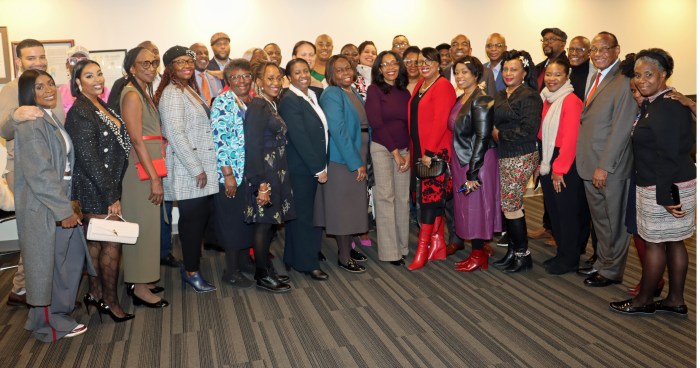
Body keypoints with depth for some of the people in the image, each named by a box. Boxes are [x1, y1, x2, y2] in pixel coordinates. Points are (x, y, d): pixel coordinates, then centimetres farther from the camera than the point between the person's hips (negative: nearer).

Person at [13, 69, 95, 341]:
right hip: (43, 207, -9)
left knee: (73, 258, 16)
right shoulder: (30, 125, -16)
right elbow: (40, 174, -21)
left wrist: (69, 204, 13)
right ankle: (49, 325, 20)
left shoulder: (53, 120, 13)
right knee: (46, 266, 4)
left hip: (63, 203, 9)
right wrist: (64, 209, -18)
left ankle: (59, 314, 32)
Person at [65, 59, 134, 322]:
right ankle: (110, 302, 12)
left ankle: (95, 293, 29)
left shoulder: (101, 106, 11)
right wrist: (111, 196, -18)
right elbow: (88, 158, -20)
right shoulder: (79, 112, -16)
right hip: (96, 190, -8)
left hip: (108, 186, 8)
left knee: (97, 242, 16)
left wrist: (114, 190, 12)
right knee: (112, 244, -1)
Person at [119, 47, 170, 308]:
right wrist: (154, 178, -20)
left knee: (148, 223, 13)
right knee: (143, 224, -2)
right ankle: (139, 286, 8)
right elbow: (137, 140, -19)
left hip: (151, 165, 9)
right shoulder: (131, 95, -13)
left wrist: (157, 174, 10)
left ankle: (141, 279, 24)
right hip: (141, 167, -9)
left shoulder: (145, 93, 14)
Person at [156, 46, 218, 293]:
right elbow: (175, 134, -20)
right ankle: (191, 272, 11)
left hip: (201, 167, 9)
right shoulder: (172, 93, -12)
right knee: (193, 219, -2)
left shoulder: (189, 89, 17)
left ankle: (190, 264, 25)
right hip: (187, 170, -9)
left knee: (201, 218, 12)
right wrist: (196, 169, -19)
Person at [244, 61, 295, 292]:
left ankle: (266, 270, 24)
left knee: (268, 223, 14)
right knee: (263, 223, 0)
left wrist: (273, 180, 10)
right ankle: (263, 276, 11)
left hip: (276, 173, 9)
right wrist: (262, 184, -21)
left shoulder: (272, 105, 13)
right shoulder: (257, 107, -14)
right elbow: (253, 147, -19)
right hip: (264, 174, -9)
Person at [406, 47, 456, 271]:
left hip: (437, 152, -8)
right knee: (434, 198, 12)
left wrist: (430, 152, -19)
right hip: (420, 151, 8)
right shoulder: (420, 85, 15)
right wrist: (415, 151, 10)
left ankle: (422, 249, 0)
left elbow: (440, 121, -17)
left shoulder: (443, 86, -10)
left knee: (431, 197, -4)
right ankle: (438, 244, 20)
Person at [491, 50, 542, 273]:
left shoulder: (529, 96, -11)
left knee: (510, 205, -3)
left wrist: (500, 134, -10)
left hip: (521, 158, -7)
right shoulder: (501, 96, 14)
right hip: (504, 156, 7)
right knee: (508, 205, 10)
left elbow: (528, 130, -18)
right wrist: (494, 133, -4)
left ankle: (523, 254, 12)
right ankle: (513, 251, 23)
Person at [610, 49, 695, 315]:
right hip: (675, 185, 10)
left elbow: (668, 155, -22)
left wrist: (666, 196, -22)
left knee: (654, 243, 2)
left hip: (662, 188, -10)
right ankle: (675, 300, 25)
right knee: (673, 242, 15)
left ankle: (644, 300, 16)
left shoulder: (666, 108, -19)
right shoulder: (653, 104, 12)